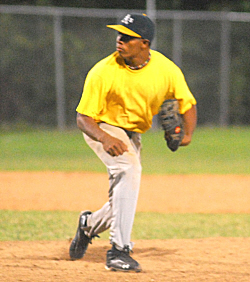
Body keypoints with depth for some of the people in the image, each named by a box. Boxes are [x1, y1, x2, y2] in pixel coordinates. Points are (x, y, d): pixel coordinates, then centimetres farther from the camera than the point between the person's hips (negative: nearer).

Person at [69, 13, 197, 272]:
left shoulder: (166, 70, -16)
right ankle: (118, 251, -30)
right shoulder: (103, 72, -24)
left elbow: (188, 103, -2)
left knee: (122, 199, 8)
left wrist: (187, 134, -22)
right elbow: (83, 117, -21)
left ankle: (90, 224, 44)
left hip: (133, 134, 5)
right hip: (102, 128, -5)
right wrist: (105, 138, -41)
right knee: (129, 168, -32)